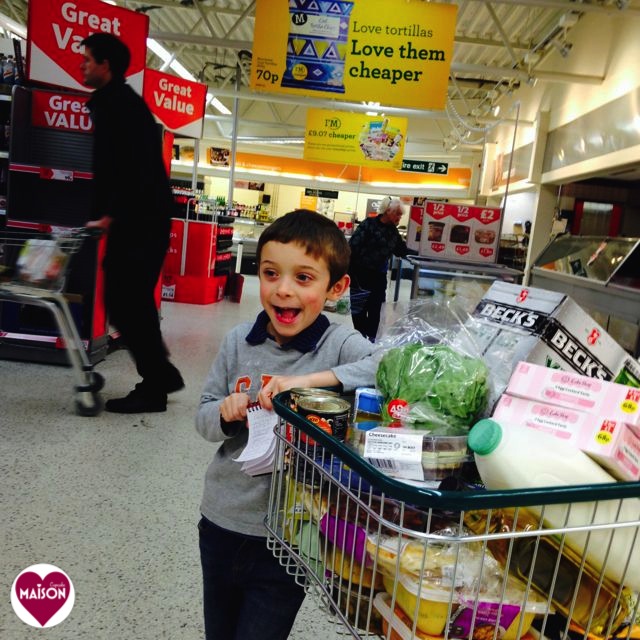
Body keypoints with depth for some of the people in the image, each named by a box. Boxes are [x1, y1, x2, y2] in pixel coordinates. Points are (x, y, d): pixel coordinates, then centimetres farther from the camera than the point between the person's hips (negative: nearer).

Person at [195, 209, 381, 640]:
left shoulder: (339, 343, -16)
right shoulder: (239, 342, -5)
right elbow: (204, 419, 3)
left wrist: (311, 379, -38)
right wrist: (225, 414, -20)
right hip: (221, 521, 5)